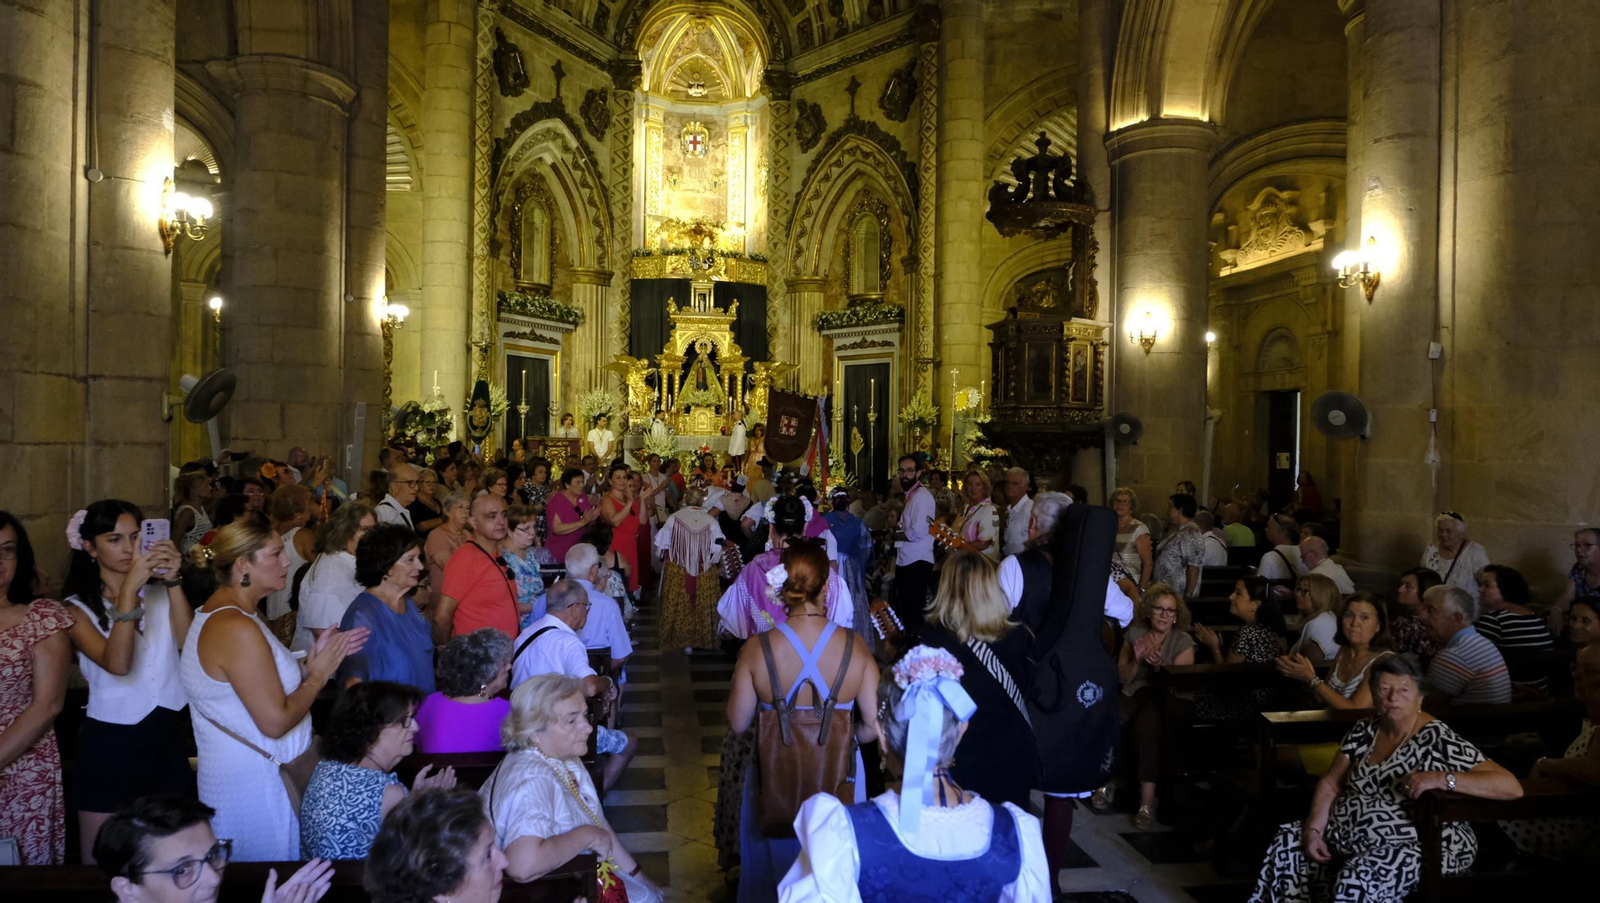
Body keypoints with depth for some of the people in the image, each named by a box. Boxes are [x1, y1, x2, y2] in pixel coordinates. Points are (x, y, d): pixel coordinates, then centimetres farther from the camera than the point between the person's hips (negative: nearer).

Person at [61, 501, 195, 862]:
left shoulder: (160, 594, 4)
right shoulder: (79, 607, -4)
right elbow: (117, 663, -22)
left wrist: (173, 582, -23)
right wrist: (129, 588, -29)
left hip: (168, 738, 3)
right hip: (110, 742, -3)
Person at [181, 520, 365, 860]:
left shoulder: (220, 613, 9)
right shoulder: (237, 629, -22)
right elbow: (276, 722, -24)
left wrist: (312, 661, 3)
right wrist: (319, 673, -12)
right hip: (253, 784, -10)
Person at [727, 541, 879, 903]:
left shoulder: (757, 648, -19)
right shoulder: (855, 646, -17)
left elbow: (738, 723, -9)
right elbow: (875, 727, -13)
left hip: (775, 780, 0)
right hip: (839, 778, 0)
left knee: (775, 867, 25)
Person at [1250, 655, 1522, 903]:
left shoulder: (1439, 740, -13)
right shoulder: (1364, 731, 6)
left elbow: (1512, 787, -20)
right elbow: (1330, 783, 11)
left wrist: (1441, 778, -31)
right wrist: (1313, 829, -5)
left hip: (1419, 846, -7)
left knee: (1358, 879, -34)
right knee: (1286, 843, -6)